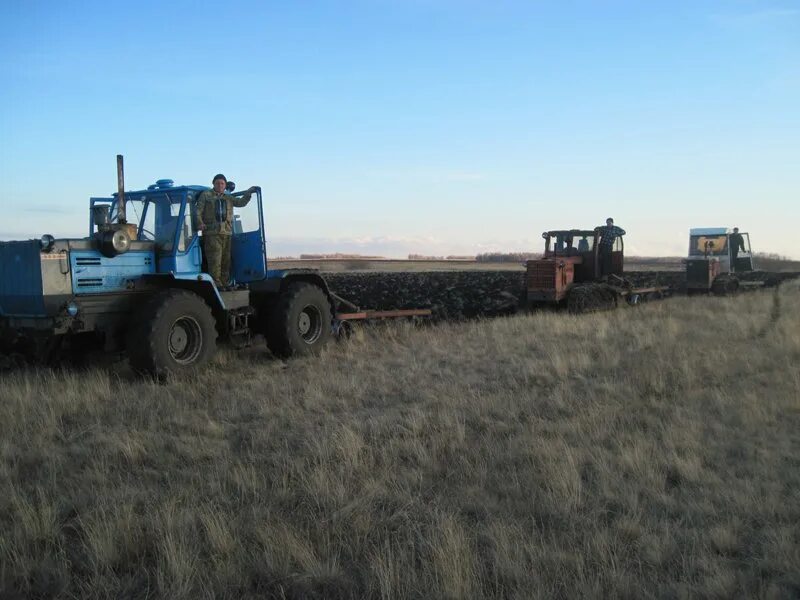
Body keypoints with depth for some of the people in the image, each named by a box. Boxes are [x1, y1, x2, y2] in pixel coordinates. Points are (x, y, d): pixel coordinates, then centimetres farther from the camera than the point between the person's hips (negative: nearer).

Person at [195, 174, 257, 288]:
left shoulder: (228, 198, 23)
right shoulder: (206, 195, 10)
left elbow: (241, 202, 14)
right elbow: (198, 210, 3)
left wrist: (249, 192, 2)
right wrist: (199, 223, -13)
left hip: (227, 233, 5)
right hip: (212, 233, -4)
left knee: (226, 261, 4)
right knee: (215, 261, -11)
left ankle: (224, 283, 10)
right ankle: (216, 283, -10)